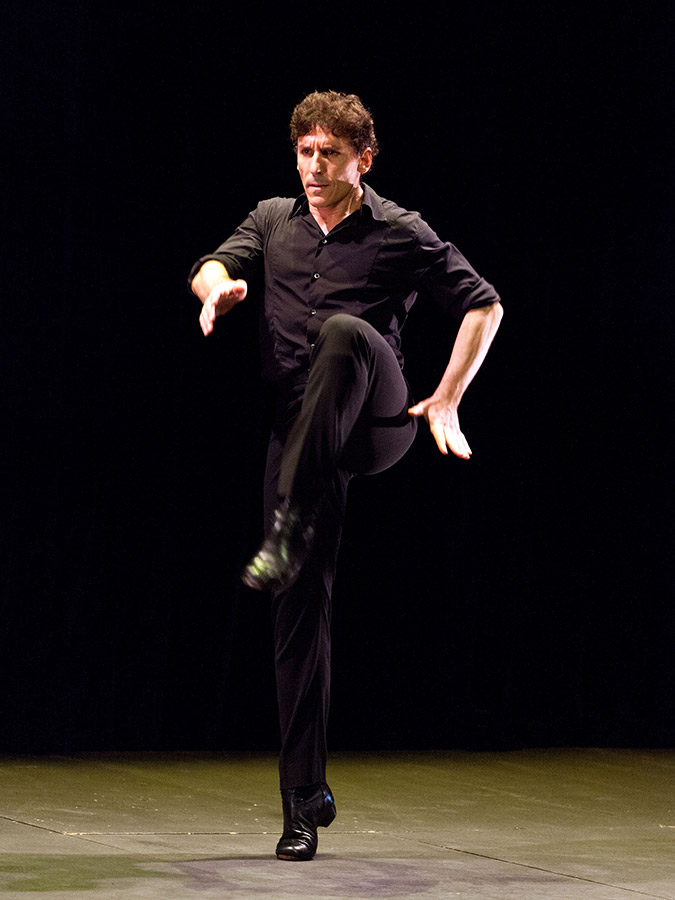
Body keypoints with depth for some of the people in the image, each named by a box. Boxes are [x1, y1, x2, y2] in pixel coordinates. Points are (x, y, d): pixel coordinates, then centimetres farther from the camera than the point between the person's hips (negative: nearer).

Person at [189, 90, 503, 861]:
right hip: (302, 427, 3)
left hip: (376, 418, -3)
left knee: (346, 331, -36)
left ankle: (291, 529, -41)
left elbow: (482, 305, 6)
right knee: (301, 608, -2)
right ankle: (305, 797, 5)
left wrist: (446, 401, -2)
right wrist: (217, 286, -20)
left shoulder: (400, 233, 3)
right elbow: (213, 267, 5)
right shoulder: (273, 221, 15)